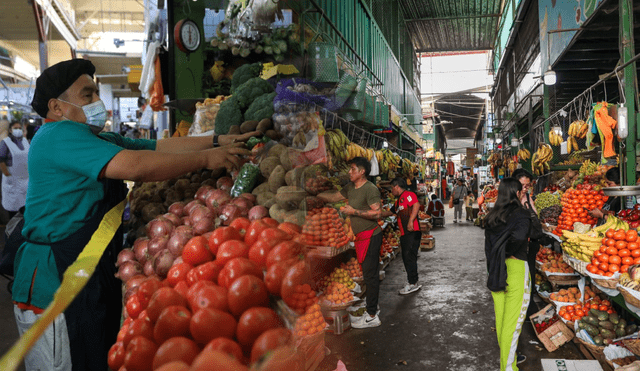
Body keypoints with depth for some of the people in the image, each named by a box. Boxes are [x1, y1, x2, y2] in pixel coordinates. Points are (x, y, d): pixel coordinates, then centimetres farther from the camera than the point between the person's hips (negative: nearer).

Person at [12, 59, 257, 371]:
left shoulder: (103, 141, 16)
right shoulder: (57, 135, -16)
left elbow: (159, 147, 9)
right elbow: (134, 166, -28)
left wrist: (218, 142, -1)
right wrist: (206, 158, -21)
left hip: (96, 275, 10)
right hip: (56, 283, -9)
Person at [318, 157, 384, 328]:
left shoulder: (370, 189, -16)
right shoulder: (350, 187, 12)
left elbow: (378, 213, -22)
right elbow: (334, 197, 24)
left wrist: (354, 212, -20)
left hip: (371, 236, -9)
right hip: (362, 236, 9)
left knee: (370, 275, -4)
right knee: (369, 274, 16)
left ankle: (371, 317, 2)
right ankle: (373, 308, 28)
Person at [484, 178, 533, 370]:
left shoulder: (492, 216, 7)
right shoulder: (520, 214, -13)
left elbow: (488, 245, 8)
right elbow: (519, 236, -32)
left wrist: (493, 269, 13)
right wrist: (508, 252, -12)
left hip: (495, 270, 7)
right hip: (515, 268, -7)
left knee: (501, 317, 18)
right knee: (513, 321, 3)